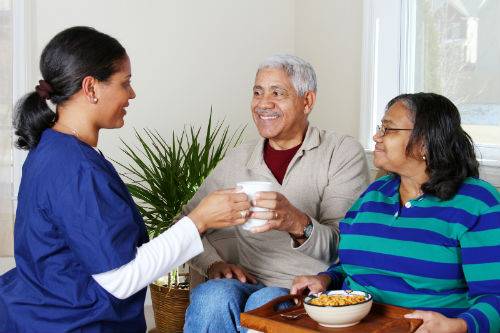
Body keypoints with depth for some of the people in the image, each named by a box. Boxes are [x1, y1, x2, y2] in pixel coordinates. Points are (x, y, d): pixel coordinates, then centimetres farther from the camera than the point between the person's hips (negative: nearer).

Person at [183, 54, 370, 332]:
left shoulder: (344, 152, 0)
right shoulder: (239, 160, 10)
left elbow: (343, 248, -10)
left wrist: (298, 225, -30)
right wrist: (213, 263, -7)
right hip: (248, 285, 3)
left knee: (263, 305, -34)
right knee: (211, 299, -30)